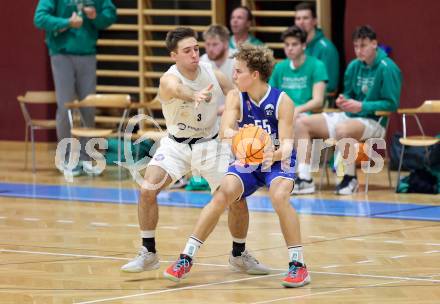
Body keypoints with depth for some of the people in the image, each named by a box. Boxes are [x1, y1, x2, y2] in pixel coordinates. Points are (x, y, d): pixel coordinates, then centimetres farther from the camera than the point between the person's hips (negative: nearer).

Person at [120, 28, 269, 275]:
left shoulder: (214, 75, -12)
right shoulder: (169, 79, -24)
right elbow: (179, 90, -49)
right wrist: (196, 96, -72)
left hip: (209, 143, 2)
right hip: (176, 144, -2)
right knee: (148, 190, -20)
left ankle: (239, 254, 19)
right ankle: (148, 254, -3)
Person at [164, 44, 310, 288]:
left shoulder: (282, 101, -17)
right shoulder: (235, 97, -10)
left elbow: (287, 143, -22)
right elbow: (225, 130, -24)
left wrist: (276, 154, -45)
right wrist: (232, 135, -49)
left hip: (277, 161, -3)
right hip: (247, 161, 3)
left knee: (279, 196, -31)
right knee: (223, 194, -21)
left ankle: (298, 265, -20)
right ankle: (186, 258, -13)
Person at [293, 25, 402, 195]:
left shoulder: (387, 68, -12)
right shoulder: (354, 66, 9)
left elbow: (391, 104, -15)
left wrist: (362, 106, -22)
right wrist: (343, 101, -3)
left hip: (373, 122, -8)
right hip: (349, 116, 8)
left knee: (342, 129, -40)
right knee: (302, 123, -3)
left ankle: (350, 178, -18)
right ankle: (305, 179, -8)